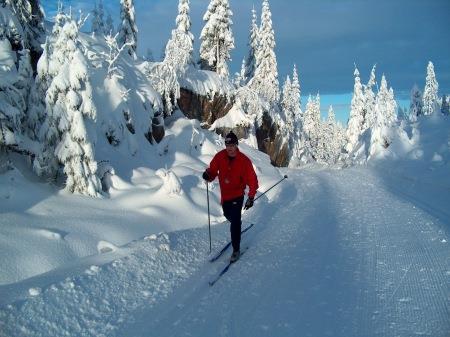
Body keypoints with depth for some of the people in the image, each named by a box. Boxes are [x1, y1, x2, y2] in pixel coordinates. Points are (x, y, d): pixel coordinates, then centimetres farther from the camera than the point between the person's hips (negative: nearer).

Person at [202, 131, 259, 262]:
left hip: (237, 195, -4)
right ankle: (237, 224, 60)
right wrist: (208, 174, -29)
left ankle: (236, 249, 2)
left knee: (235, 221, -9)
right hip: (224, 194, 5)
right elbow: (213, 170, -4)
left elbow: (252, 180, -13)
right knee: (228, 215, 25)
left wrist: (251, 197, -16)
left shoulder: (244, 160, -17)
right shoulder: (220, 156, -10)